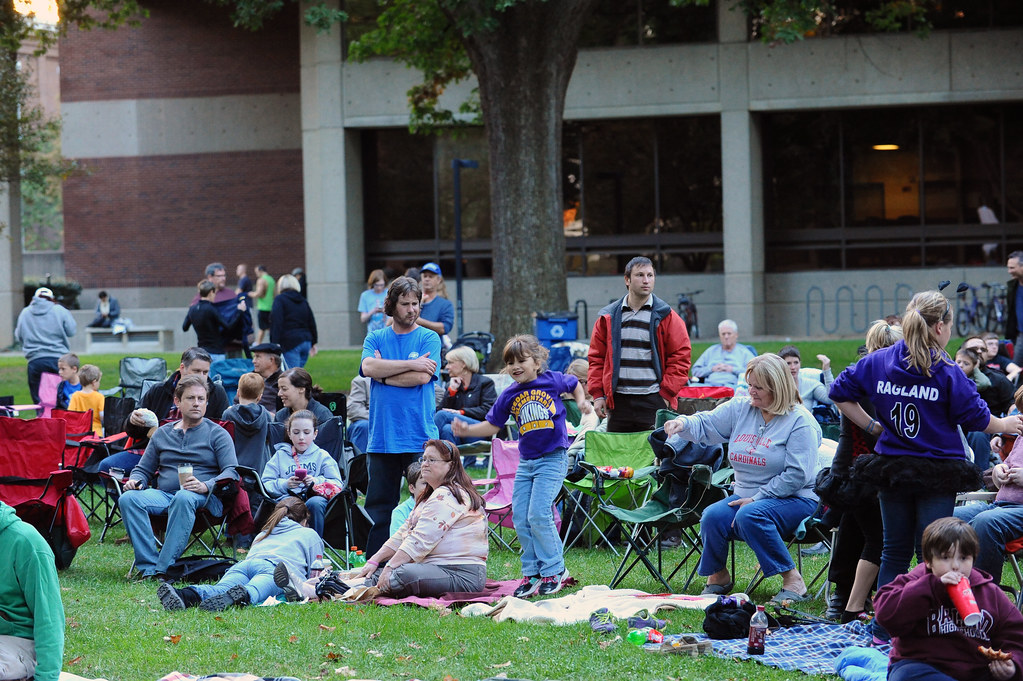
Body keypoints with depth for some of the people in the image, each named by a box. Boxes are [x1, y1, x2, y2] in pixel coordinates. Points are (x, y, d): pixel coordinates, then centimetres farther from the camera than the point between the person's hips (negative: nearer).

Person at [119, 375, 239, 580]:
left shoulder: (217, 434, 9)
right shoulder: (162, 434, 22)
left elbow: (231, 471, -3)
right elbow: (143, 469, 25)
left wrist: (205, 486, -22)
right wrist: (135, 481, 0)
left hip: (205, 499, -4)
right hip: (164, 494, 4)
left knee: (184, 498, -40)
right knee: (128, 499, -26)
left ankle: (164, 568, -42)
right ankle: (148, 567, -33)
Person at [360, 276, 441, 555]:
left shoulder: (429, 338, 4)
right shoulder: (375, 339, 12)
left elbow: (422, 377, -10)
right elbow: (368, 367, -8)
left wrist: (384, 373, -4)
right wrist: (411, 364, -10)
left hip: (419, 438, -2)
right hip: (382, 437, 2)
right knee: (379, 504, 3)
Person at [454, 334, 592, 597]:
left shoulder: (552, 380, -4)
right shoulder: (509, 396, 3)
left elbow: (574, 384, 17)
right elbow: (492, 425, 9)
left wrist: (581, 402, 0)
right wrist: (467, 430, -4)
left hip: (552, 459, -5)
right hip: (526, 462, 5)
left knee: (538, 515, -15)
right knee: (520, 519, 1)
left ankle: (555, 570, -1)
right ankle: (532, 573, 13)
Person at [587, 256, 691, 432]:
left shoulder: (666, 317, 3)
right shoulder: (608, 318, 10)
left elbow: (680, 357, 1)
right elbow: (597, 357, 14)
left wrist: (666, 393, -7)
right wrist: (597, 394, 4)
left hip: (654, 401, -3)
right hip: (618, 401, 3)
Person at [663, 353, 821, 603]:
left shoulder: (800, 421, -11)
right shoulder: (740, 409, 8)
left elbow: (796, 475, -16)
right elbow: (705, 425, 7)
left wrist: (756, 499, -19)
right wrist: (683, 424, -18)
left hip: (795, 500, -5)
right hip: (745, 496, 6)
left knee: (750, 516, -35)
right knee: (713, 516, -24)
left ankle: (793, 581, -24)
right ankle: (718, 576, 3)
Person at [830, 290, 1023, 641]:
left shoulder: (877, 362, 0)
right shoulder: (947, 372, -13)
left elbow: (840, 393, 6)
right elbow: (975, 417, -6)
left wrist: (871, 426, 11)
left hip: (891, 468, 4)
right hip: (938, 472, -4)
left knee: (895, 550, 13)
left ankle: (883, 630, 15)